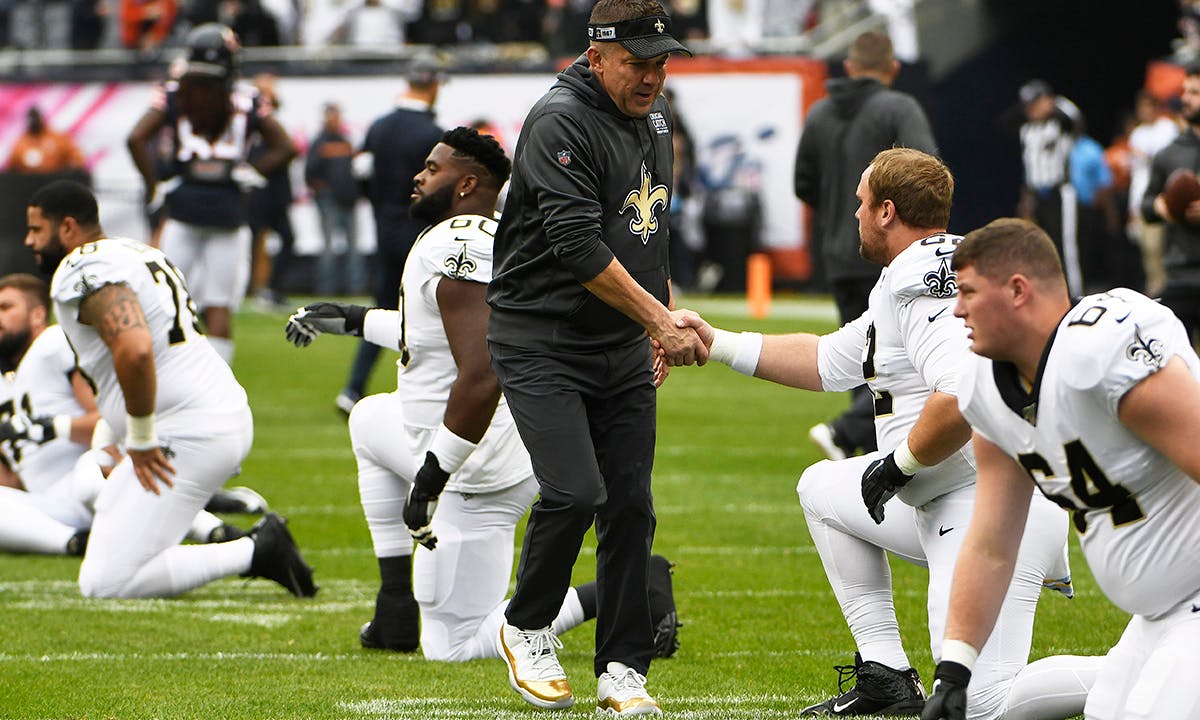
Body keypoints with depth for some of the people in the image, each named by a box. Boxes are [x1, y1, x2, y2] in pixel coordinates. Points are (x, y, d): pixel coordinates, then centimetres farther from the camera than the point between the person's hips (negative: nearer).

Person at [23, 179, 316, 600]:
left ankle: (254, 555, -10)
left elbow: (135, 351, -30)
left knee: (105, 583, -9)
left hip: (188, 437, -10)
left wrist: (140, 441, -18)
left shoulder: (85, 274, -13)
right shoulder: (139, 254, 19)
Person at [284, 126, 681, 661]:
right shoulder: (495, 237, 10)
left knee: (455, 646, -1)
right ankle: (396, 610, 25)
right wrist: (355, 321, 34)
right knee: (370, 421, 33)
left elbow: (482, 379, -31)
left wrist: (432, 475, -25)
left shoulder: (454, 251, -22)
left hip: (482, 475, -10)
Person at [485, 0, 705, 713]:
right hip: (542, 341, -7)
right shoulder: (561, 123, -18)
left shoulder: (655, 113, 9)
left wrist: (666, 318, 17)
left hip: (625, 354, 7)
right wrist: (661, 321, -25)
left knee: (631, 504, 1)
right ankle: (528, 630, 5)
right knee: (575, 492, -19)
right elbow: (578, 247, -25)